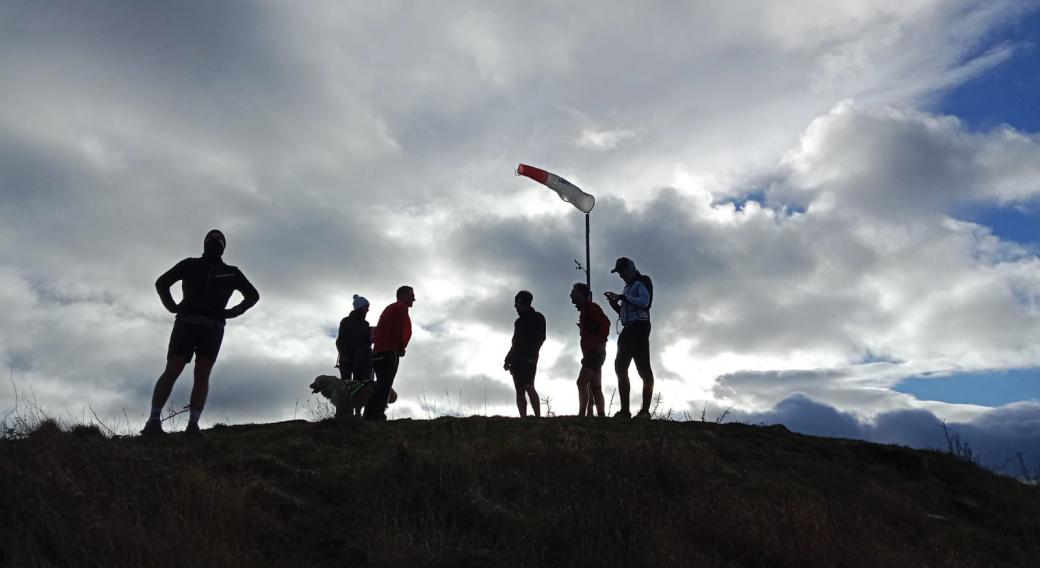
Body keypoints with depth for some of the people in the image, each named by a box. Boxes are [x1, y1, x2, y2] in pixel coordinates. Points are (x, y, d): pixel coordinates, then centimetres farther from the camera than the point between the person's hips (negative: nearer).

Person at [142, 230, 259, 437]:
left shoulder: (231, 272, 18)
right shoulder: (190, 264, 16)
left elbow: (253, 295, 23)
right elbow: (161, 282, 20)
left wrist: (233, 311, 8)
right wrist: (173, 306, 6)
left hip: (212, 328, 1)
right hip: (186, 323, -1)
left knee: (202, 375, -7)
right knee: (172, 370, -10)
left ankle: (193, 424, -11)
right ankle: (153, 421, -10)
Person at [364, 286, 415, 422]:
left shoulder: (391, 308, 29)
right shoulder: (401, 307, 0)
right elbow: (398, 329, -14)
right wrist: (401, 348, -1)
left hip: (380, 352, 9)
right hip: (389, 352, -9)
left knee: (382, 386, 6)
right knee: (384, 386, -16)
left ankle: (371, 416, -2)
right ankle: (375, 416, -25)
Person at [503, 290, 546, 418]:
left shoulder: (537, 317, 4)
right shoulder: (518, 321, 24)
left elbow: (540, 338, -7)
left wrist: (533, 356, -18)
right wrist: (508, 359, 13)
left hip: (528, 359, -7)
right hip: (517, 359, 7)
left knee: (528, 387, -20)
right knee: (519, 390, -2)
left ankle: (538, 417, -22)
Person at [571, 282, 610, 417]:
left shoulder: (591, 307, -4)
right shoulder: (584, 311, 22)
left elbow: (605, 322, -19)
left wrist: (602, 342, -23)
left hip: (595, 352, -10)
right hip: (591, 353, 10)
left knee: (582, 382, -18)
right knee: (595, 388, 5)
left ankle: (582, 414, -23)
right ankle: (601, 416, 3)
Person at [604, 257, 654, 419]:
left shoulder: (642, 282, 2)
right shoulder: (628, 287, 25)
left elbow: (644, 302, -15)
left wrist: (622, 297, -15)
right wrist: (615, 305, 6)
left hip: (639, 327, -9)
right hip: (628, 329, 9)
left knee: (643, 368, -11)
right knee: (621, 367, 2)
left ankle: (645, 410, -14)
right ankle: (625, 410, 0)